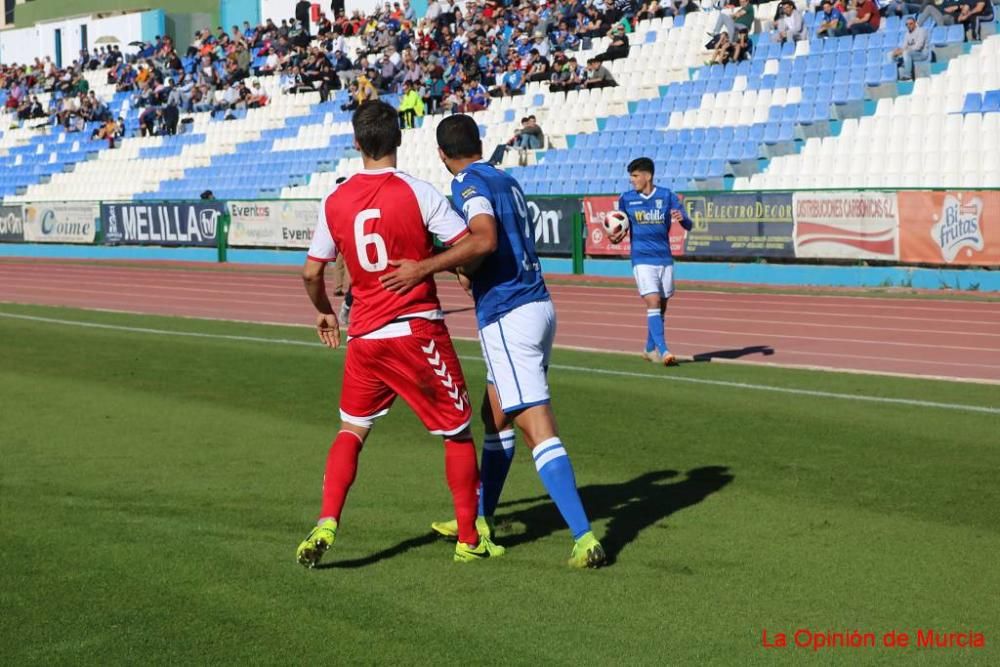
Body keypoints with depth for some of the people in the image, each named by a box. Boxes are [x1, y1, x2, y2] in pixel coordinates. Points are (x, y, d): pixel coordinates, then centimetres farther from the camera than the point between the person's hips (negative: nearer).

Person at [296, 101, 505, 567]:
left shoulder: (334, 201, 1)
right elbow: (479, 243, -16)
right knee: (457, 432, 11)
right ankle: (469, 540, 16)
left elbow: (311, 272, 7)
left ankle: (327, 523, 1)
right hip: (418, 331, -3)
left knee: (351, 430, 18)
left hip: (364, 336, 4)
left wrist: (324, 313, 26)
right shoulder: (419, 193, -10)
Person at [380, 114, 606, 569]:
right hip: (537, 305, 9)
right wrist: (460, 265, 39)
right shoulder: (507, 181, 18)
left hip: (507, 317, -9)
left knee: (538, 429, -12)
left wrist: (424, 268, -27)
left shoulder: (469, 184, -8)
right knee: (494, 416, 21)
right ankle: (480, 521, 33)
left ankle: (584, 539, -18)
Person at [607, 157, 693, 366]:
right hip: (642, 259, -2)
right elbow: (623, 227, 12)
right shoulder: (626, 199, 3)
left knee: (661, 307, 8)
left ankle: (650, 349, 25)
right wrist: (617, 237, -11)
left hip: (665, 258, 2)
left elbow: (688, 226, -2)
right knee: (653, 302, -16)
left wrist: (681, 218, -25)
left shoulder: (667, 196, 1)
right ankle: (663, 351, -20)